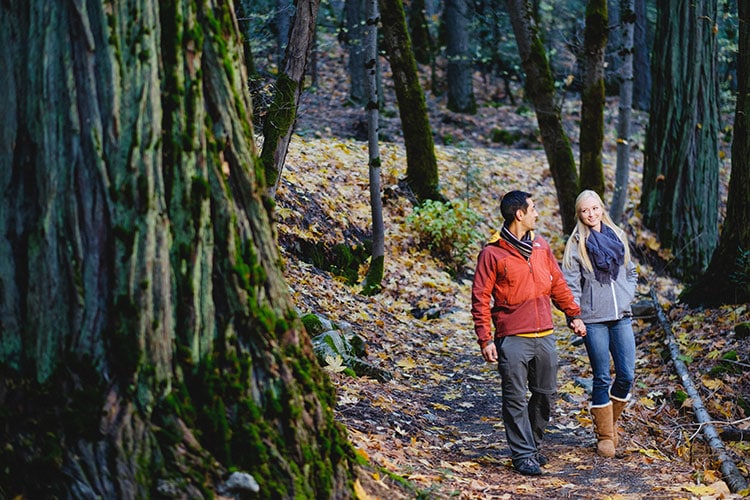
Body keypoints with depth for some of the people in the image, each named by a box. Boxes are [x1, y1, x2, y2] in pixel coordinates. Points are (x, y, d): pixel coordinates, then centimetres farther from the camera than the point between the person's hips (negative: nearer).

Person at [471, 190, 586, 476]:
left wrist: (573, 315, 18)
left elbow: (558, 284, 21)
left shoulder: (541, 246, 11)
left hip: (544, 336, 6)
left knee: (546, 394, 11)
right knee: (516, 399, -2)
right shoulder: (492, 253, -7)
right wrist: (485, 339, -12)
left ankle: (531, 445, 27)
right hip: (513, 339, -6)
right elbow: (480, 299, -7)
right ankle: (523, 455, 4)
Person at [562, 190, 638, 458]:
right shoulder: (576, 243, -2)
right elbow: (571, 284, -6)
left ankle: (610, 421, 24)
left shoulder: (618, 236, 10)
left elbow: (631, 273, 20)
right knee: (602, 378, 1)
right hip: (593, 320, -3)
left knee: (627, 376, 1)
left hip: (621, 317, 4)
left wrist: (627, 297, 4)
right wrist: (575, 317, -13)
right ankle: (605, 435, 12)